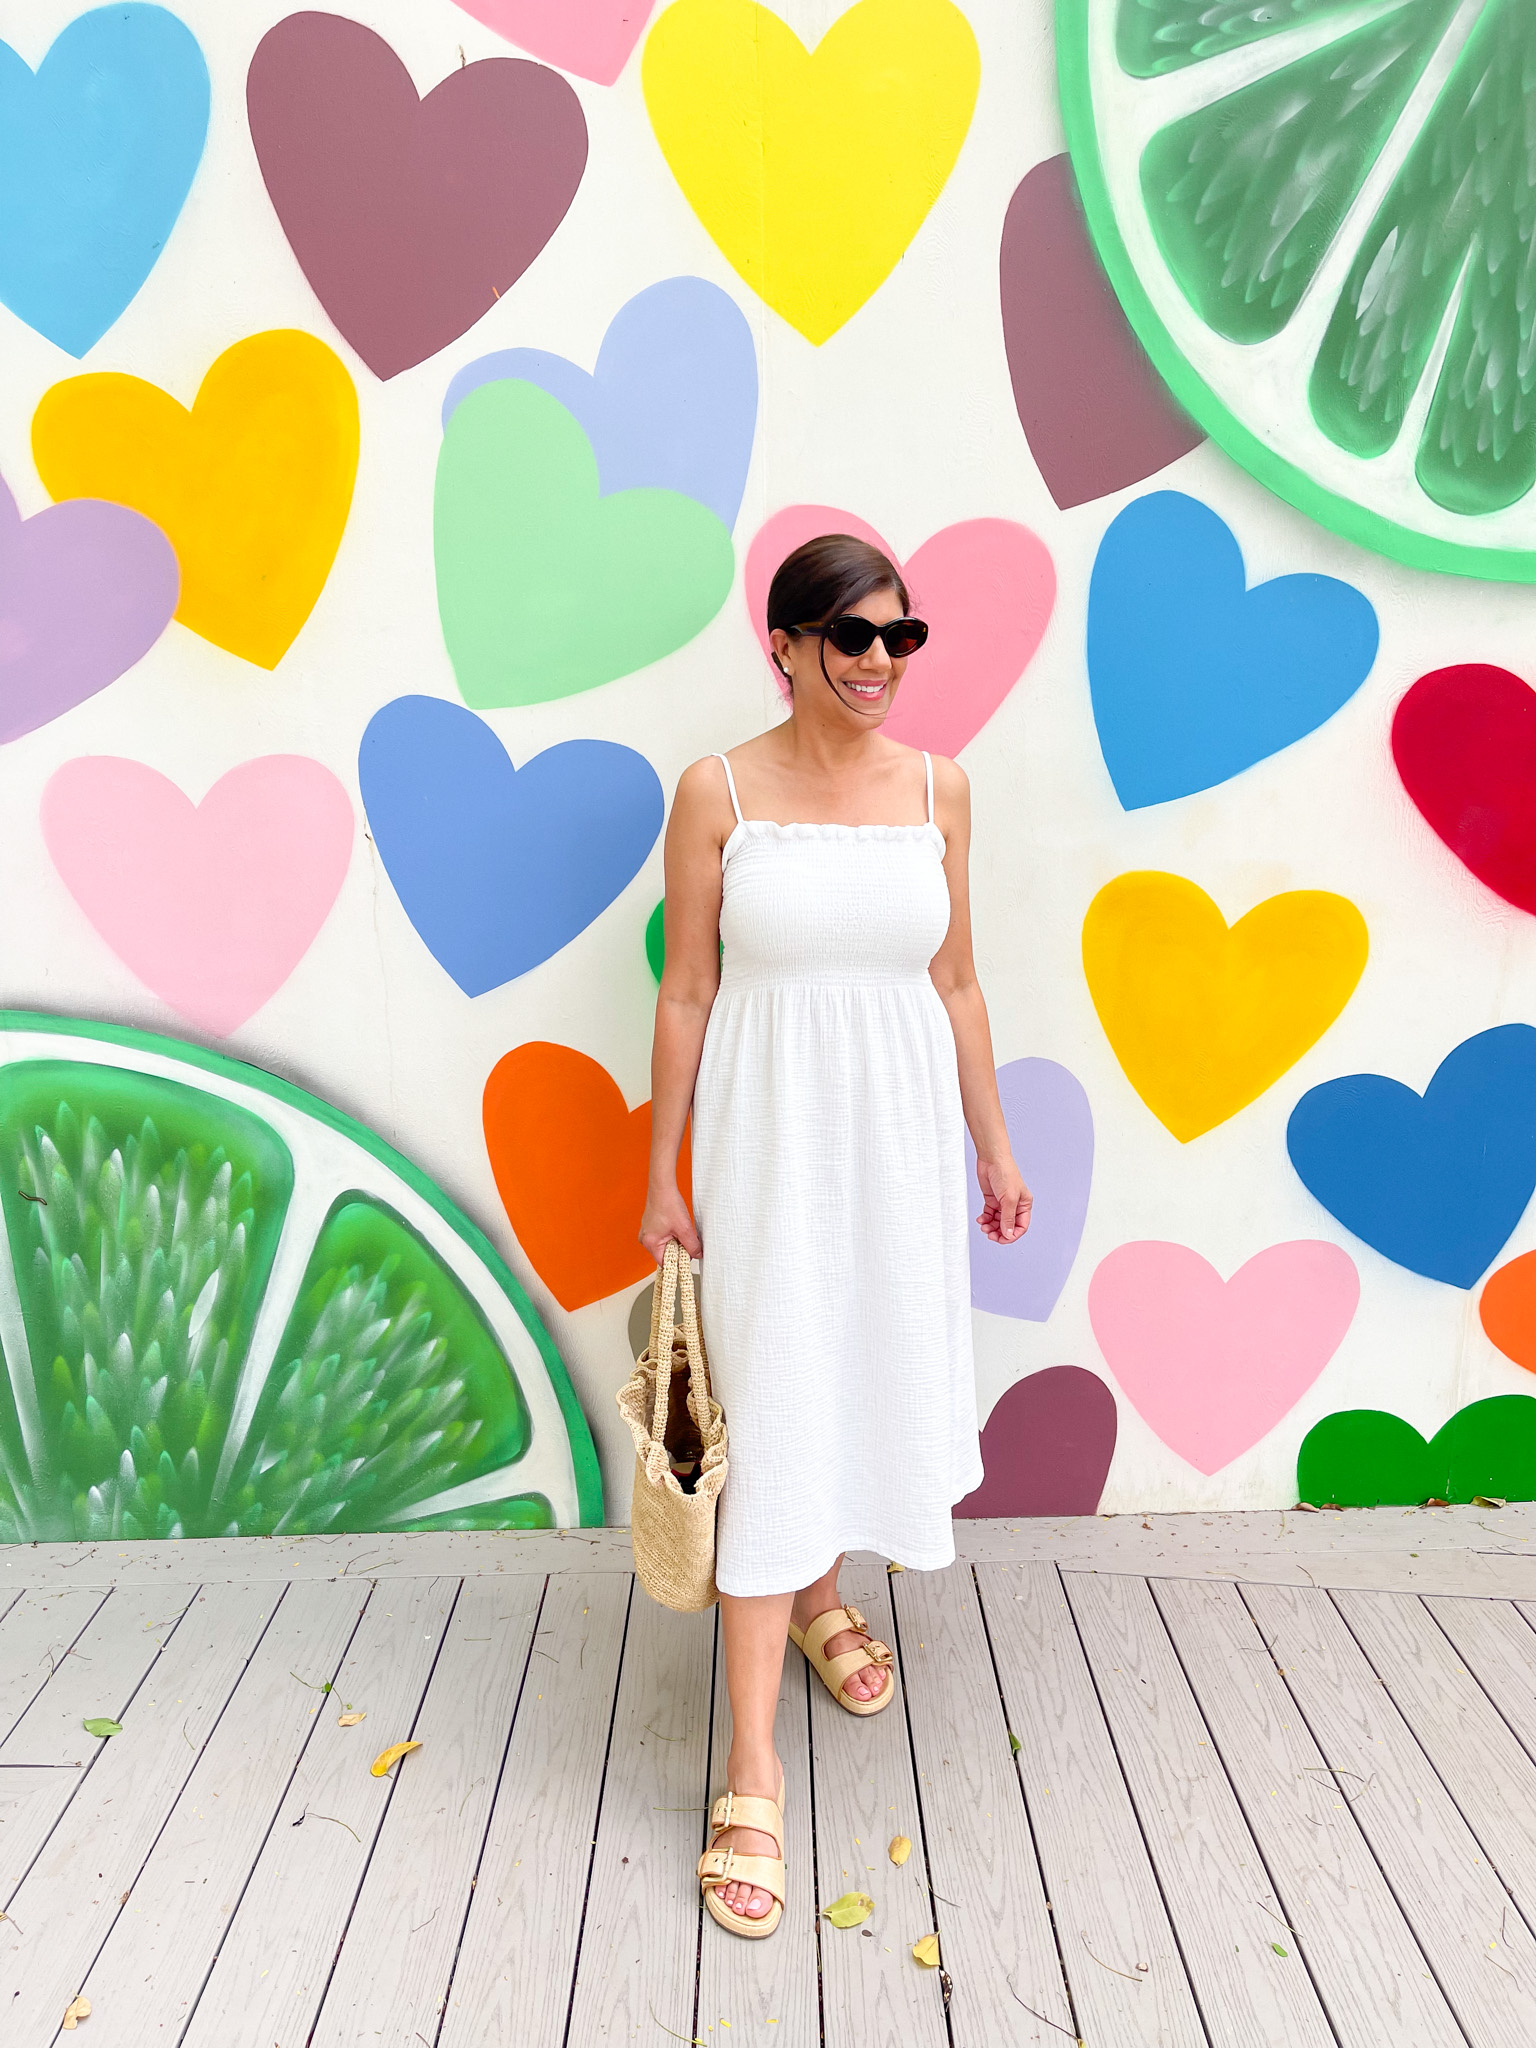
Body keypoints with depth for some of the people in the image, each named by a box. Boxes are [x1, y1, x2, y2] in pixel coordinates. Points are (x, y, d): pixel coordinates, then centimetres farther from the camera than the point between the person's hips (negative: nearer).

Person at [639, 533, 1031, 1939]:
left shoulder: (937, 789, 2)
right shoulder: (717, 793, -7)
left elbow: (956, 987, 7)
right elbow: (686, 995, -4)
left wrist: (995, 1149, 10)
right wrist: (663, 1173, -1)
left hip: (903, 1132, 4)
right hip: (770, 1136, -3)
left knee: (877, 1376, 16)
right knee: (774, 1418, -1)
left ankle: (822, 1595, 46)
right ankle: (754, 1769, 12)